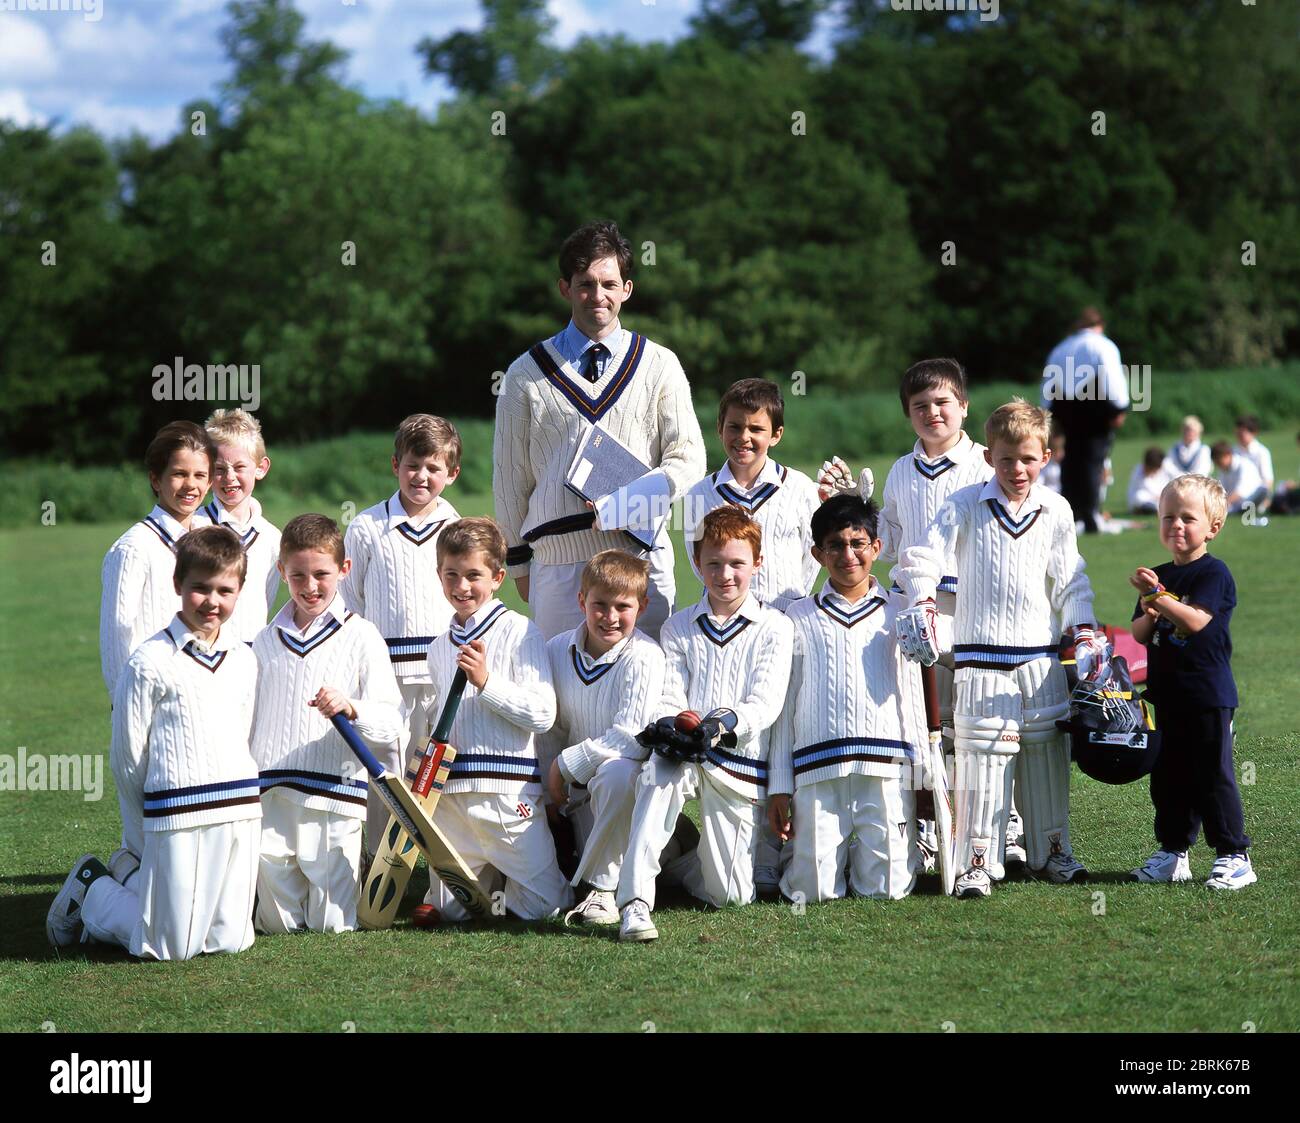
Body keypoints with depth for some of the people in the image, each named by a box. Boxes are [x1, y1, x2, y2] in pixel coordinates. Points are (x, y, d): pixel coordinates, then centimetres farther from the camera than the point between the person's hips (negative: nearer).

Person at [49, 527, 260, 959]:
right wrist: (147, 837, 0)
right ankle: (91, 887, 25)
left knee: (229, 940, 6)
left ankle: (130, 873, 28)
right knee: (168, 947, -2)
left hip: (239, 816, 6)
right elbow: (128, 758, -4)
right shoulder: (150, 662, -7)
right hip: (177, 822, -6)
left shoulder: (244, 661, 10)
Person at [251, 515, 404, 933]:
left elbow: (392, 723, -7)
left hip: (334, 801, -3)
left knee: (332, 923, -2)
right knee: (278, 922, 3)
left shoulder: (361, 637, 0)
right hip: (271, 800, 3)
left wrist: (351, 708, -27)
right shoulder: (267, 641, 12)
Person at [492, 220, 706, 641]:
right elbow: (510, 476, 11)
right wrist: (519, 564, 11)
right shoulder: (527, 374, 8)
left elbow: (687, 460, 3)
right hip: (558, 564, 0)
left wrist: (622, 505, -12)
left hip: (641, 561, 0)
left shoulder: (658, 366, 9)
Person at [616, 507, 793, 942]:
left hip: (739, 760, -1)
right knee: (662, 766, -39)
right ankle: (634, 902, -43)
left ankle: (693, 857, 28)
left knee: (729, 896, -10)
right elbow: (669, 700, 3)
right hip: (685, 755, 1)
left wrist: (730, 720, -29)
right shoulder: (679, 627, 13)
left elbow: (766, 704, -7)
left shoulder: (774, 628, 6)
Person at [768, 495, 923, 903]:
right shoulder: (800, 619, 12)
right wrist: (779, 787, 6)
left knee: (885, 889, -6)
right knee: (814, 891, -7)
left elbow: (914, 697, 13)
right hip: (818, 774, 0)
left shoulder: (898, 613, 14)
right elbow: (784, 704, 11)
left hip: (888, 773, 0)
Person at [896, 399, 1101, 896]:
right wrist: (921, 608, -20)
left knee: (1047, 754, 8)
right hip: (981, 657, -3)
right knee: (982, 757, -7)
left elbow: (1070, 583, 14)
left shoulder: (1055, 510, 7)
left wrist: (1085, 635, 6)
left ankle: (1051, 850, 21)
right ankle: (976, 862, -2)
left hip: (1041, 657, 3)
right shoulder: (966, 505, -3)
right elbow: (923, 557, -6)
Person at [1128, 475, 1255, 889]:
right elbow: (1139, 634, 10)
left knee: (1213, 777, -4)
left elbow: (1196, 620, -24)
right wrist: (1148, 615, -12)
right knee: (1168, 778, 12)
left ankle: (1234, 856, 3)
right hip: (1167, 695, 7)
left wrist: (1157, 595, -29)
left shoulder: (1213, 574, -10)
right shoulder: (1160, 575, 12)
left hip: (1208, 695, -7)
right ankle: (1173, 854, 22)